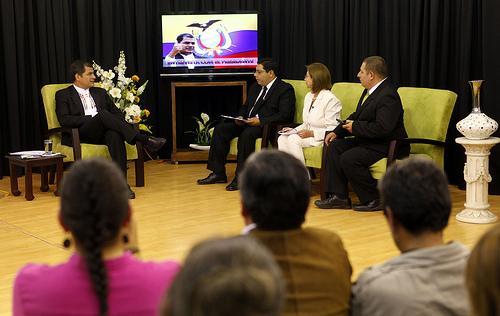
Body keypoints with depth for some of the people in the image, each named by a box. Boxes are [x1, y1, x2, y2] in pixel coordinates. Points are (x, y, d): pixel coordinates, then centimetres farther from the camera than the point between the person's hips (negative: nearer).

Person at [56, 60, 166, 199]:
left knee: (115, 135, -36)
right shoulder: (63, 95, 12)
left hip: (104, 133, 3)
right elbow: (64, 120, -5)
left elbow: (118, 113, 19)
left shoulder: (100, 92, 26)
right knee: (103, 114, -34)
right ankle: (144, 140, -38)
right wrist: (92, 118, -13)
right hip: (80, 134, -3)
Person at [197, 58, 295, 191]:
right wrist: (240, 118, 4)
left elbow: (285, 116, -15)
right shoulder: (255, 88, 20)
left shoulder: (285, 89, -5)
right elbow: (245, 107, 29)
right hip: (247, 123, 8)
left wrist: (260, 121, -22)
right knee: (220, 129, -9)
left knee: (246, 134, -36)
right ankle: (218, 173, -7)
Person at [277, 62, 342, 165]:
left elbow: (332, 129, -16)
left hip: (320, 137, -8)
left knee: (293, 139, -28)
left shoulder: (330, 99, -12)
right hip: (308, 135, 8)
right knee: (282, 138, -16)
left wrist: (312, 133, -24)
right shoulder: (309, 96, 17)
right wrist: (293, 130, 5)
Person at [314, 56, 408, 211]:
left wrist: (355, 128, -20)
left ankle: (374, 200, -9)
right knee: (335, 146, 2)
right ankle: (339, 197, 0)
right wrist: (337, 132, 7)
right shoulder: (370, 91, 11)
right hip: (368, 141, 11)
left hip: (387, 146, -11)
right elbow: (356, 116, 19)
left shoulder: (388, 96, -22)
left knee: (348, 159, -25)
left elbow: (383, 128, -31)